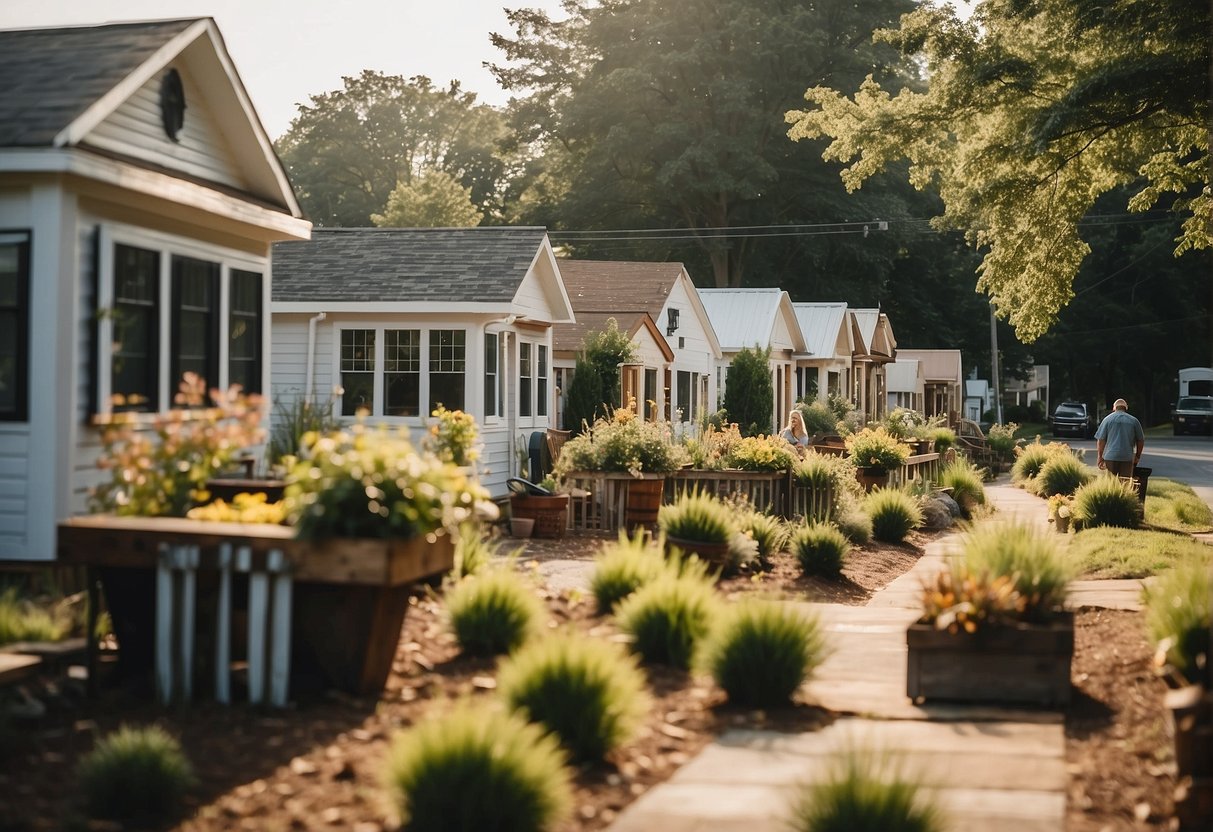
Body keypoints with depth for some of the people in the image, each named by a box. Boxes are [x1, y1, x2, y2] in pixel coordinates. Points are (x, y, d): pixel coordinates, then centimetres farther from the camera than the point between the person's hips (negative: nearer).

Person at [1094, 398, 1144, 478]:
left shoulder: (1107, 419, 5)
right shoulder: (1134, 420, 8)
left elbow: (1101, 440, 1)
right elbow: (1140, 440, 12)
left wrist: (1100, 457, 7)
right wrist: (1137, 456, 23)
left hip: (1110, 457, 0)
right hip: (1127, 457, 0)